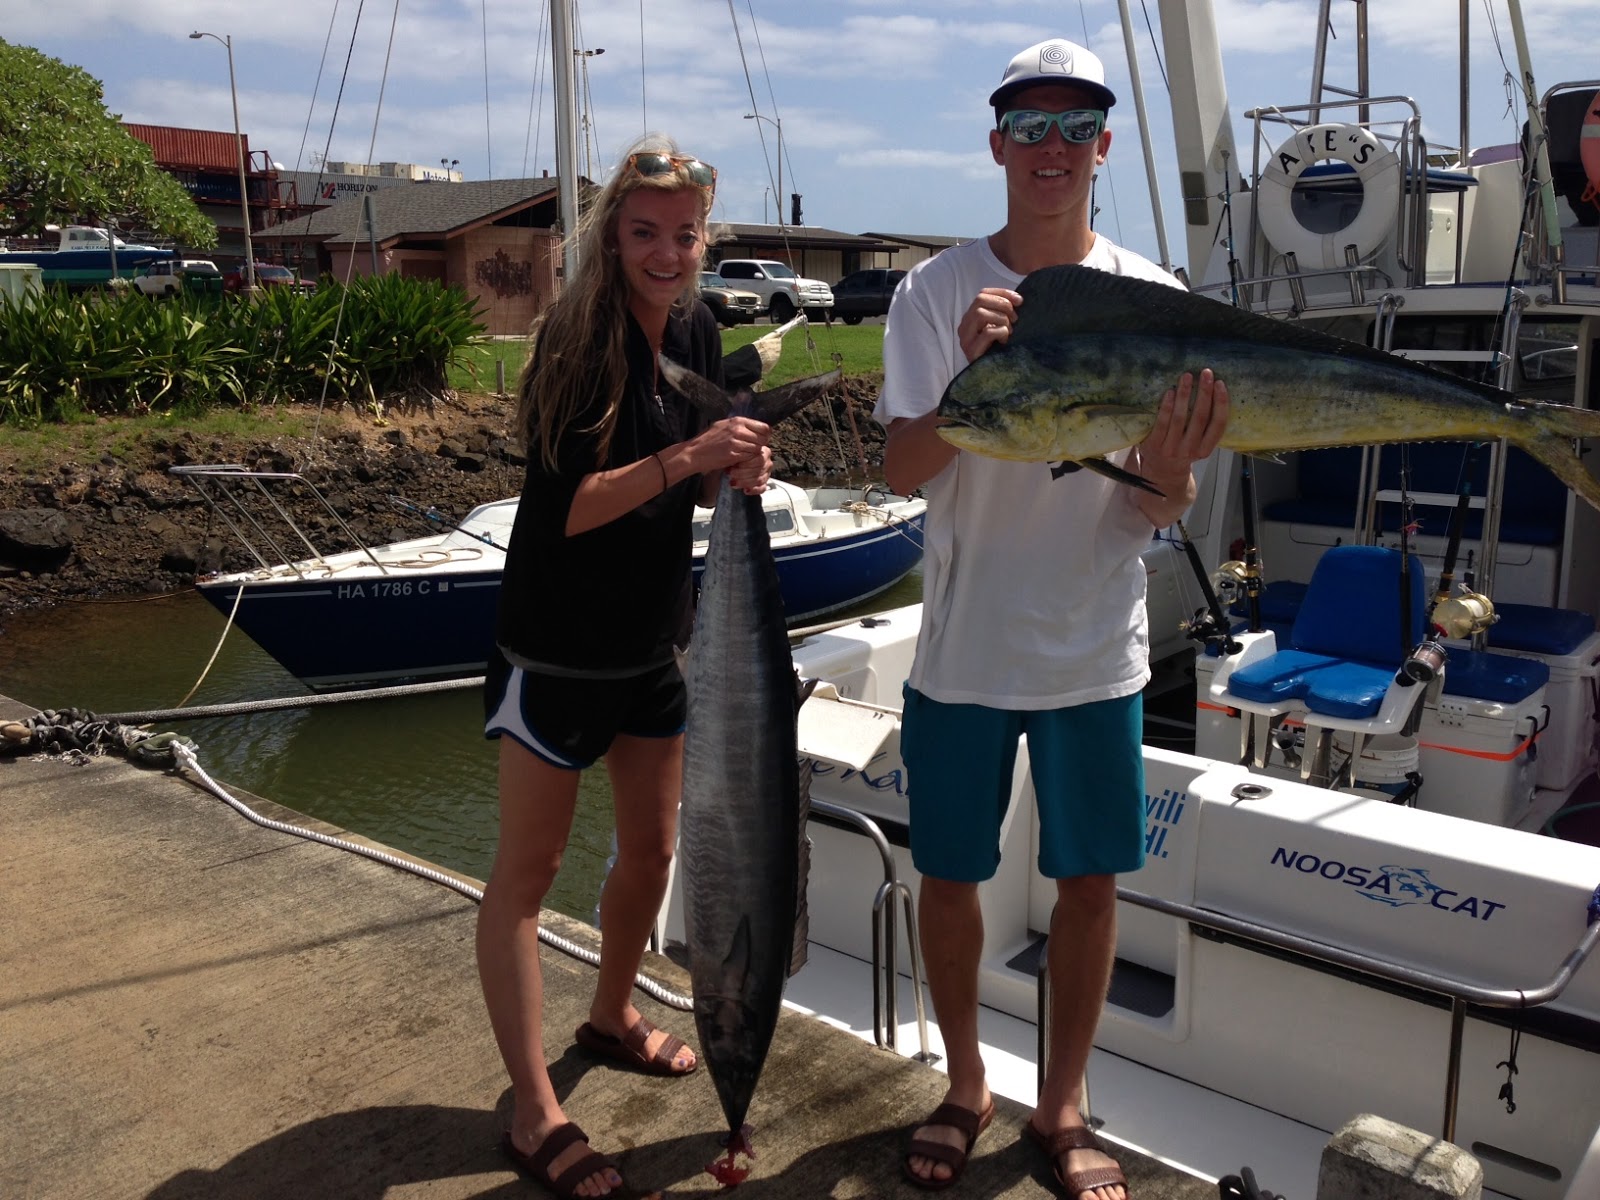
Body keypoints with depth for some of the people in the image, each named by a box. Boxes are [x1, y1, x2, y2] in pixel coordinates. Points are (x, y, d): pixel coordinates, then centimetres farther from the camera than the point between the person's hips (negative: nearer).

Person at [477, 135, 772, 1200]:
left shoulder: (698, 332, 3)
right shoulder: (578, 340, -17)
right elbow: (567, 506, -23)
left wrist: (740, 471, -10)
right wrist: (686, 459, -32)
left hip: (656, 640, 7)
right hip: (558, 648, -7)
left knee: (653, 849, 18)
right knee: (528, 872, 3)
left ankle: (614, 1012, 43)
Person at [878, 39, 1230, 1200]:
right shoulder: (938, 293, -4)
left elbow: (1157, 515, -3)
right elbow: (902, 470, -12)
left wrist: (1171, 471, -27)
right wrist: (971, 379, -30)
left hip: (1097, 649, 1)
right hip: (963, 646, 0)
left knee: (1091, 880, 9)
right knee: (948, 876, 10)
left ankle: (1063, 1106, 31)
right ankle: (966, 1088, 34)